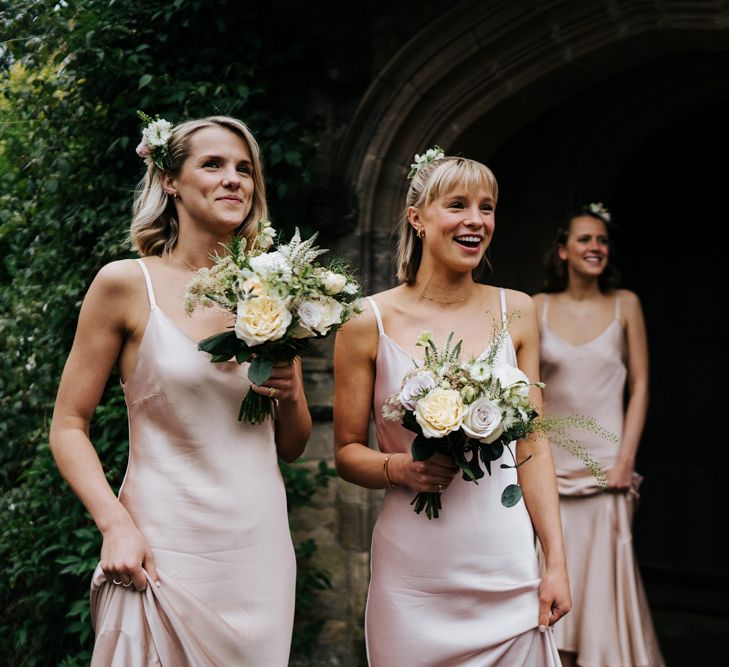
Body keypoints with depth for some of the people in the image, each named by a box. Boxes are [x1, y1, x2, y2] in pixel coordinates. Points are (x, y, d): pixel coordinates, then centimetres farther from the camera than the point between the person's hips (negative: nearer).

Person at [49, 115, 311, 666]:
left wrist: (289, 395, -5)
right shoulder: (127, 284, -4)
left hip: (261, 551, 4)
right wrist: (117, 524, -16)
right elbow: (68, 426, -3)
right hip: (162, 551, -4)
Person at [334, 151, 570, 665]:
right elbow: (347, 452, 3)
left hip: (509, 572, 2)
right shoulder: (369, 323, -4)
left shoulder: (516, 312, 3)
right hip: (413, 580, -2)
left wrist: (557, 562, 1)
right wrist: (400, 468, -18)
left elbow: (532, 446, 5)